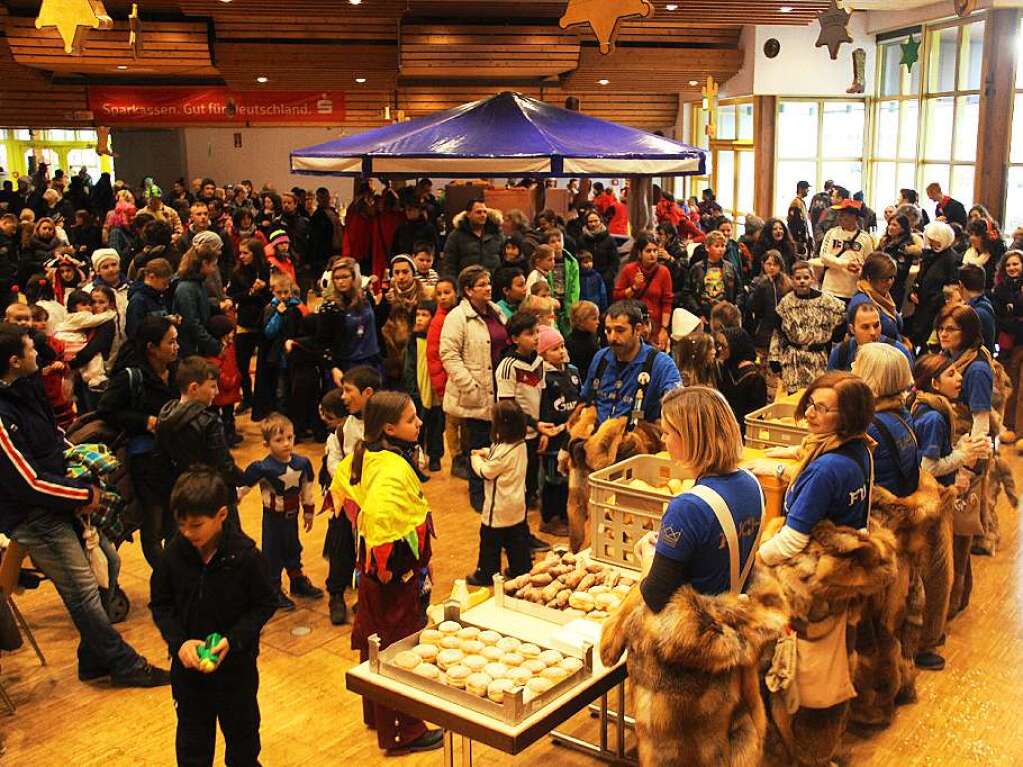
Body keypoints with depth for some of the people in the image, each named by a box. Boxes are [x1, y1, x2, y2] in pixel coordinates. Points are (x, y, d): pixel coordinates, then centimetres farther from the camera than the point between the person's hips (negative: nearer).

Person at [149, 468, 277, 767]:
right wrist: (179, 642, -17)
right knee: (192, 734, 17)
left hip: (236, 663, -2)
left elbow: (265, 605, -11)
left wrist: (233, 639, -22)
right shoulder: (175, 553, -13)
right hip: (187, 663, 2)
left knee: (241, 729, 19)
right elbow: (160, 604, -2)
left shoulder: (245, 555, -20)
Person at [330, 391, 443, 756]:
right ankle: (404, 733, 17)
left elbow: (341, 484, 18)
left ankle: (375, 714, 41)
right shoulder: (394, 467, -27)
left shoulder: (364, 453, 1)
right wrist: (385, 566, -27)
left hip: (372, 567, 9)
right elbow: (379, 512, -42)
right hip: (398, 574, -9)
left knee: (375, 640, 22)